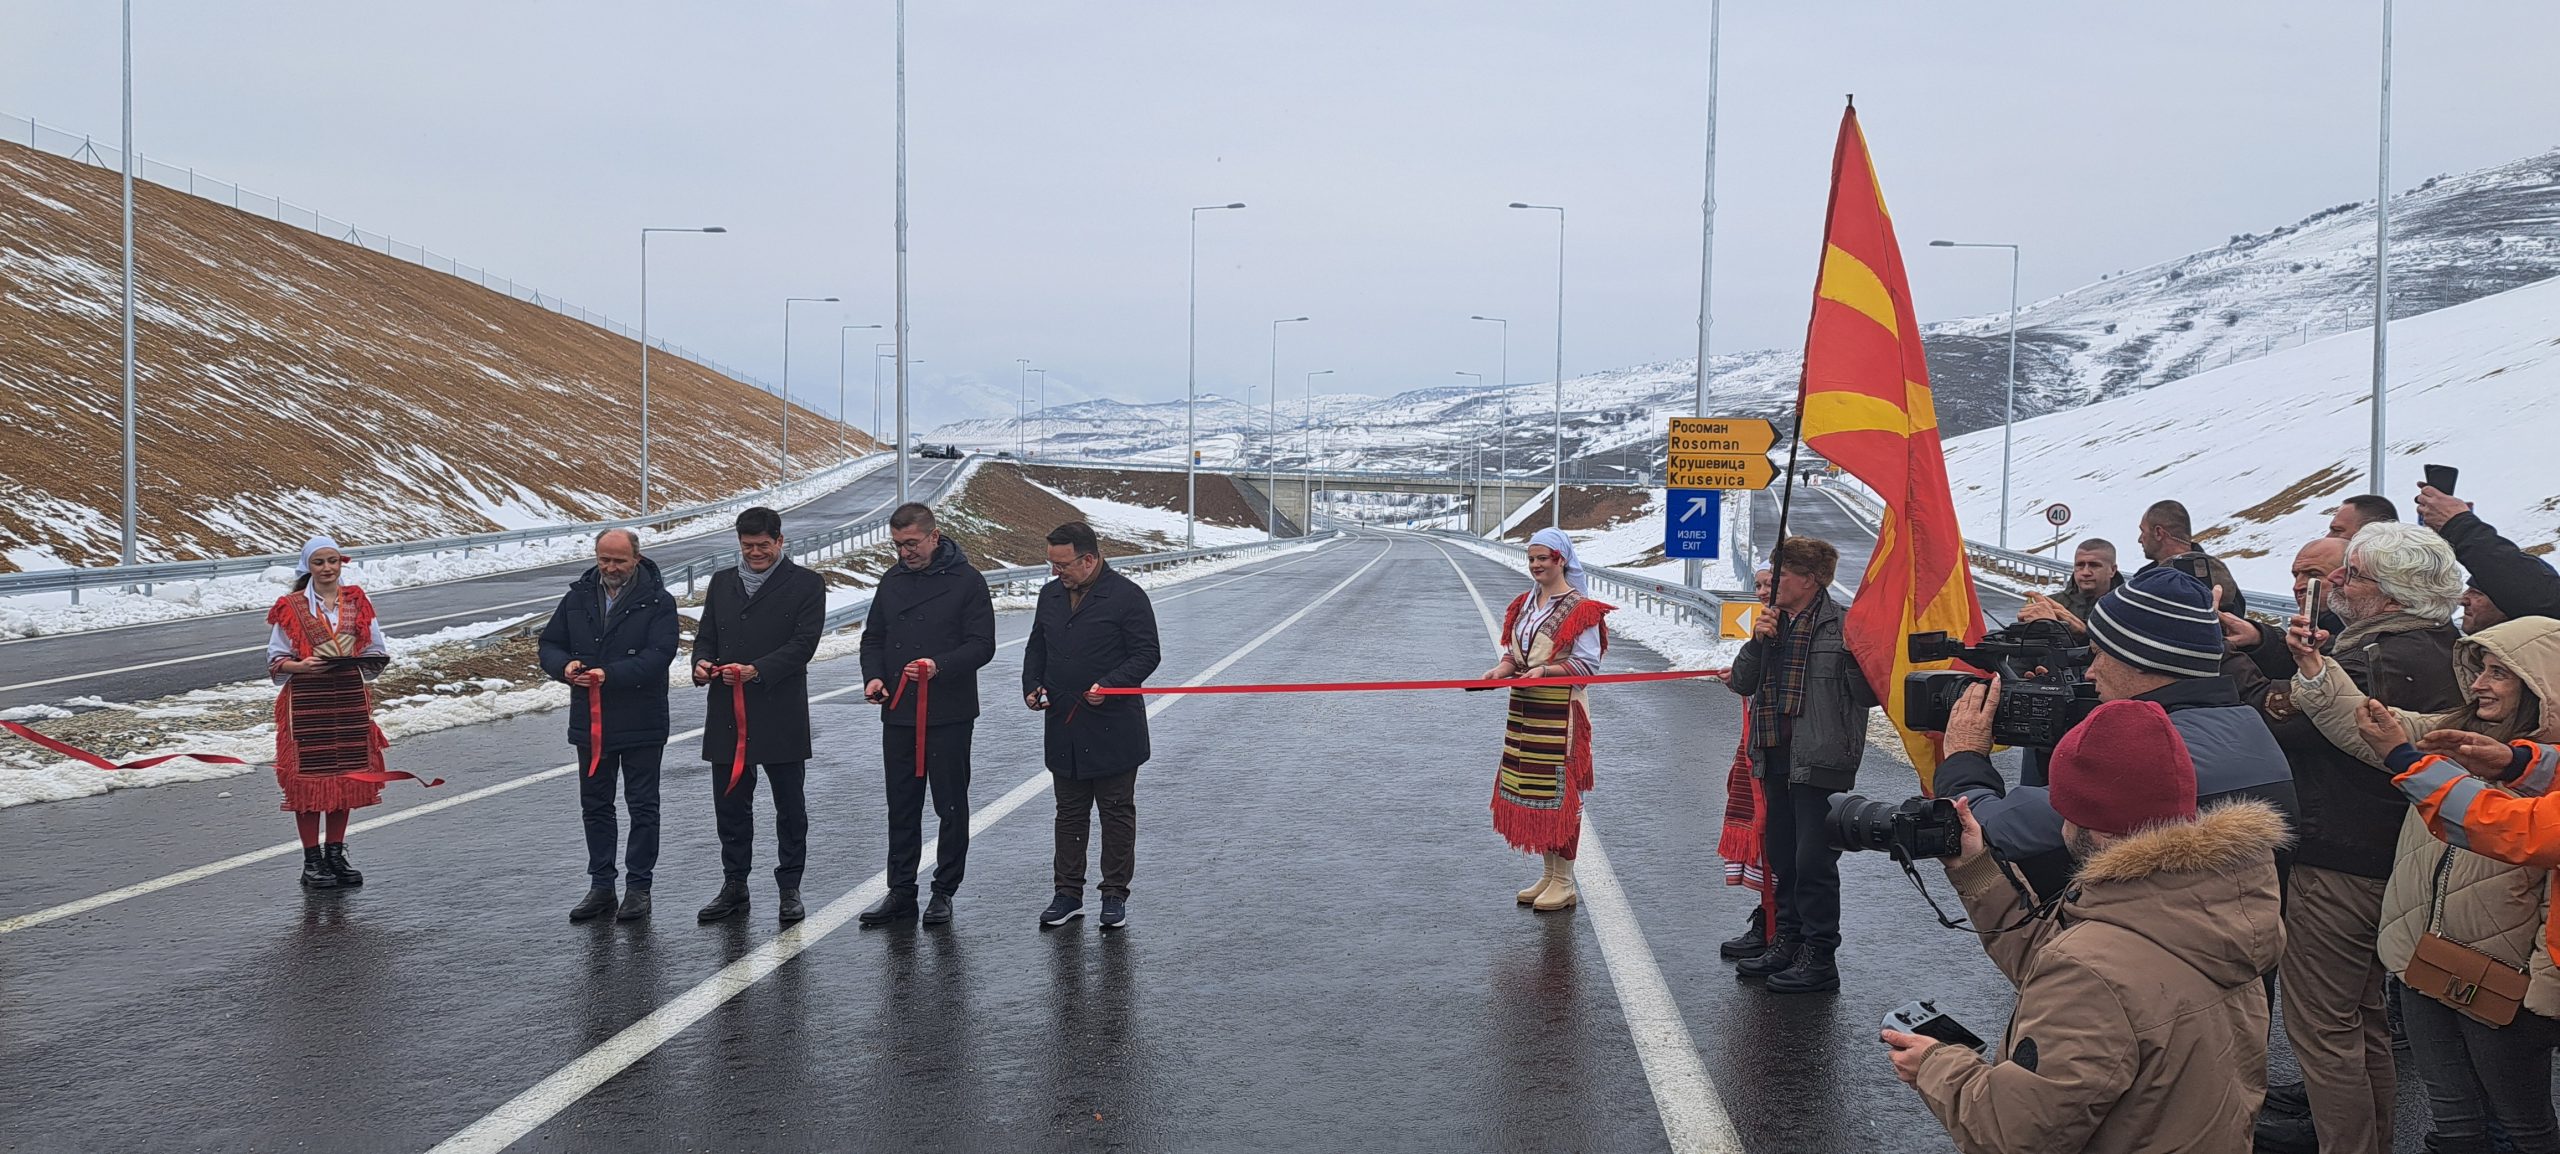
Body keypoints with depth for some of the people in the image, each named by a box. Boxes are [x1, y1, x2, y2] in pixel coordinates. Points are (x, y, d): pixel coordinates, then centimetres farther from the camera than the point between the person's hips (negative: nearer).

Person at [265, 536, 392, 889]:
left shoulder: (357, 602, 7)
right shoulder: (291, 607, -1)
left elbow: (377, 651, 9)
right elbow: (275, 660, -1)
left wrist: (363, 660, -12)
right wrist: (302, 666, -19)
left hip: (350, 696, 3)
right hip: (306, 700, -3)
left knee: (347, 775, 9)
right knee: (308, 778, 0)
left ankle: (336, 854, 22)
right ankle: (312, 861, 10)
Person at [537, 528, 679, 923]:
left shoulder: (658, 602, -8)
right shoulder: (577, 598, 7)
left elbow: (658, 655, -18)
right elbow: (549, 644, 9)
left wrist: (610, 675, -29)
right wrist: (565, 666, -14)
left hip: (641, 725, -5)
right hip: (590, 723, 5)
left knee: (643, 806, 4)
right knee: (595, 806, 12)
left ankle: (639, 886, 13)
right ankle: (601, 886, 22)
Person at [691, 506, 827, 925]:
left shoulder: (805, 584, -1)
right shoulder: (723, 582, 14)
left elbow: (804, 642, -11)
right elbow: (706, 634, 17)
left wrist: (757, 670, -23)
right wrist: (701, 662, -6)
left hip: (781, 715, -4)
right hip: (727, 714, 4)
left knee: (790, 808, 5)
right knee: (730, 804, 10)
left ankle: (789, 889, 14)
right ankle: (734, 886, 21)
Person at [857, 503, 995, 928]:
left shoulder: (966, 581, -7)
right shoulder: (892, 580, 10)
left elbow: (982, 645, -11)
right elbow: (873, 637, 17)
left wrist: (941, 666, -26)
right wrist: (873, 676, -2)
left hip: (949, 716, -5)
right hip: (897, 714, 5)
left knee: (950, 805, 4)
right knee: (901, 806, 10)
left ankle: (944, 891, 15)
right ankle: (901, 892, 18)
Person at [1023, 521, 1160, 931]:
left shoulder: (1127, 596, -11)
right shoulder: (1051, 594, 9)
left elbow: (1148, 654, -11)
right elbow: (1036, 647, 21)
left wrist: (1109, 685, -23)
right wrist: (1031, 686, 5)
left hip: (1113, 731, -6)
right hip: (1063, 729, 6)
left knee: (1117, 812, 5)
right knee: (1069, 813, 13)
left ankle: (1115, 896, 14)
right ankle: (1067, 893, 21)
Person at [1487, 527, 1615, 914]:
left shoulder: (1580, 608, -9)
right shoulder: (1524, 604, 13)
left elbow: (1588, 664, -12)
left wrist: (1545, 670, -23)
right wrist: (1500, 670, -4)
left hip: (1560, 710, -7)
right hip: (1524, 707, 7)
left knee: (1559, 790, -3)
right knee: (1529, 789, 10)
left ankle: (1564, 882, 6)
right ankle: (1548, 874, 22)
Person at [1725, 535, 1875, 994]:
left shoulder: (1843, 625, -11)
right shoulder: (1774, 622, 11)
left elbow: (1868, 695, -14)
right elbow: (1742, 683, 7)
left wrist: (1854, 654, -28)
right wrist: (1756, 641, -6)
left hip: (1821, 762, -8)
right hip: (1776, 758, 8)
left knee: (1814, 861, -3)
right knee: (1783, 858, 16)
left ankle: (1820, 958, 7)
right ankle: (1789, 943, 29)